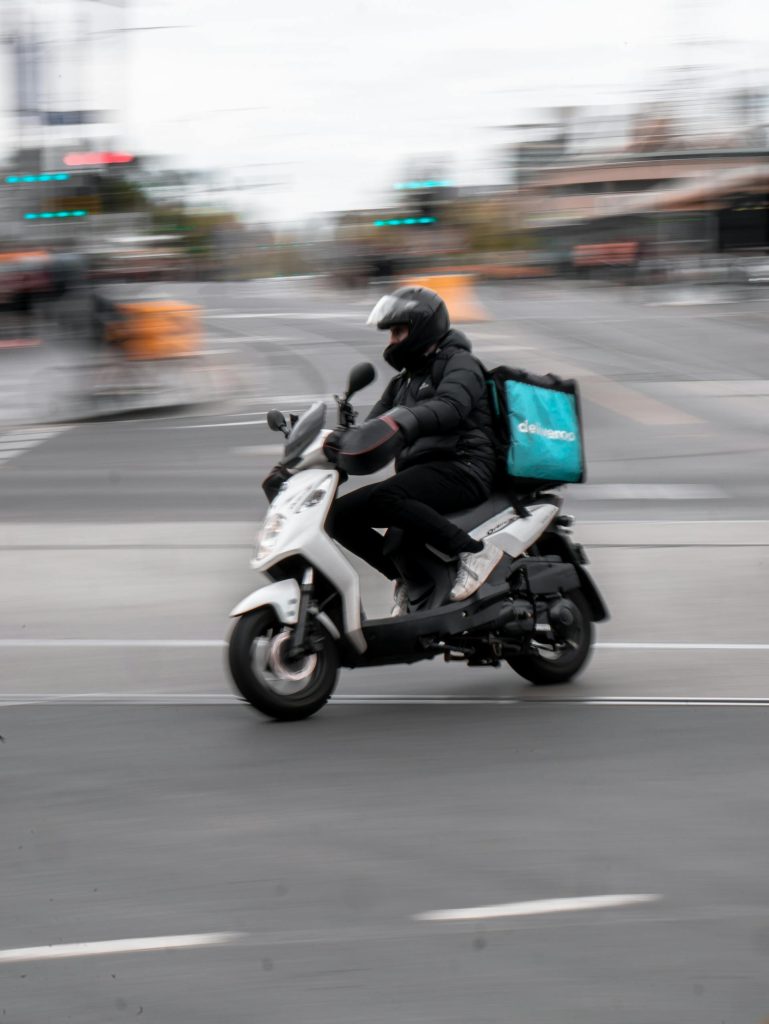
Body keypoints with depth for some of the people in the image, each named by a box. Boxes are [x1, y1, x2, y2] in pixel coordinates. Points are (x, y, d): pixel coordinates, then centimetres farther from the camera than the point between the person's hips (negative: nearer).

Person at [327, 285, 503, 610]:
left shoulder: (460, 364, 1)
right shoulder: (403, 382, 27)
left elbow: (449, 407, -22)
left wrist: (399, 422, -39)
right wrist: (336, 443, 0)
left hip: (462, 470, -9)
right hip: (420, 471, 9)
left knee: (383, 498, -34)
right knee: (340, 515, -3)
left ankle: (474, 550, -27)